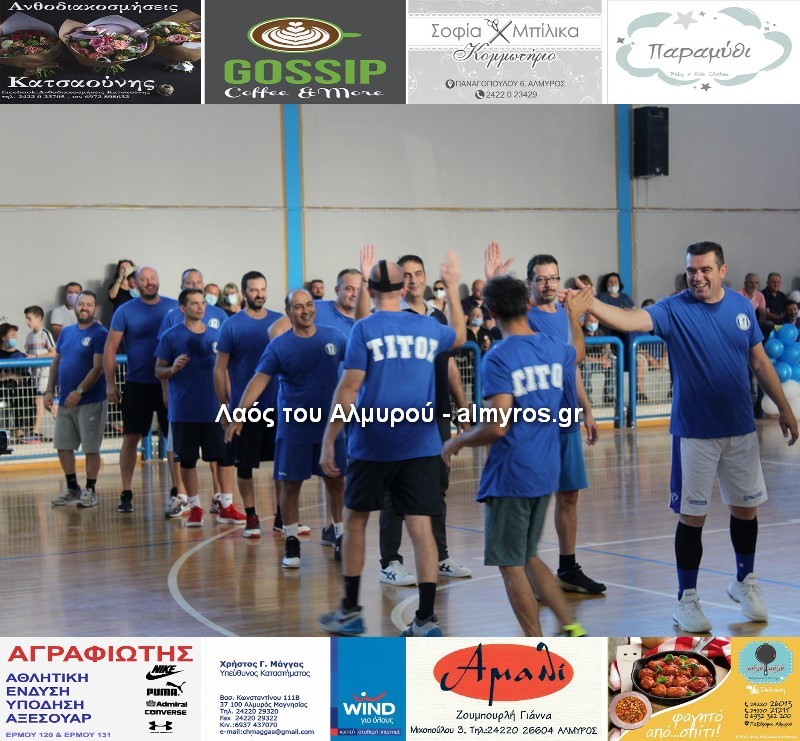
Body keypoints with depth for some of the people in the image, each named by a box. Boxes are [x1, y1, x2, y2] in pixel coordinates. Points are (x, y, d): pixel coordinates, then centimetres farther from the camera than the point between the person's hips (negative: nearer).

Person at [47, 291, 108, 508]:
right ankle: (72, 488, 24)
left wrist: (79, 391, -22)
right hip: (66, 401, 7)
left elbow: (98, 368, -16)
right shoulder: (66, 332, 12)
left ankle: (90, 491, 10)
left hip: (91, 401, -7)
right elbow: (56, 362, 16)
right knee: (63, 445, 10)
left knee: (91, 448, -1)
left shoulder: (100, 334, -9)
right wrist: (49, 390, 6)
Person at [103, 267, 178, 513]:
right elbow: (110, 348, 0)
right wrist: (110, 383, -5)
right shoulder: (125, 311, 0)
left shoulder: (174, 308, 3)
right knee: (131, 438, 0)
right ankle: (126, 493, 7)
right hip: (137, 385, -1)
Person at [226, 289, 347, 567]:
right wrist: (239, 415, -20)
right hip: (293, 427, -2)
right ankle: (292, 542, 14)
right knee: (290, 484, 2)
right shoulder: (279, 345, -7)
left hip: (330, 425, 2)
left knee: (335, 481, 9)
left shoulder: (333, 337, 0)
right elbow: (259, 379, -12)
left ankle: (340, 534, 26)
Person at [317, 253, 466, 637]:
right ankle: (426, 619, -3)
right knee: (420, 527, 0)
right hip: (420, 446, 3)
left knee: (355, 521, 12)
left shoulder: (364, 329, -5)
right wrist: (452, 288, 39)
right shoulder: (427, 328, 7)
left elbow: (349, 388, -10)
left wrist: (329, 440, -6)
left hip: (372, 445, -3)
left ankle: (350, 611, 18)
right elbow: (459, 335, 30)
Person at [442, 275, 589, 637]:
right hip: (546, 472, 7)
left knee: (511, 565, 4)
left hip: (510, 476, -7)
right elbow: (575, 354, 31)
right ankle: (570, 627, 15)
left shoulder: (498, 358, -16)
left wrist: (457, 442, -5)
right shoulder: (556, 349, 5)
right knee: (528, 557, 22)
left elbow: (497, 426, -22)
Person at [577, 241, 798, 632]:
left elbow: (760, 362, 11)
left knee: (746, 506, 14)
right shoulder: (674, 310, -10)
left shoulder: (742, 306, 3)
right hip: (694, 433, -4)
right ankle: (687, 599, 13)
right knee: (692, 515, 1)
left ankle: (745, 581, 35)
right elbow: (630, 320, -28)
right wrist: (590, 304, -45)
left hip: (741, 428, 4)